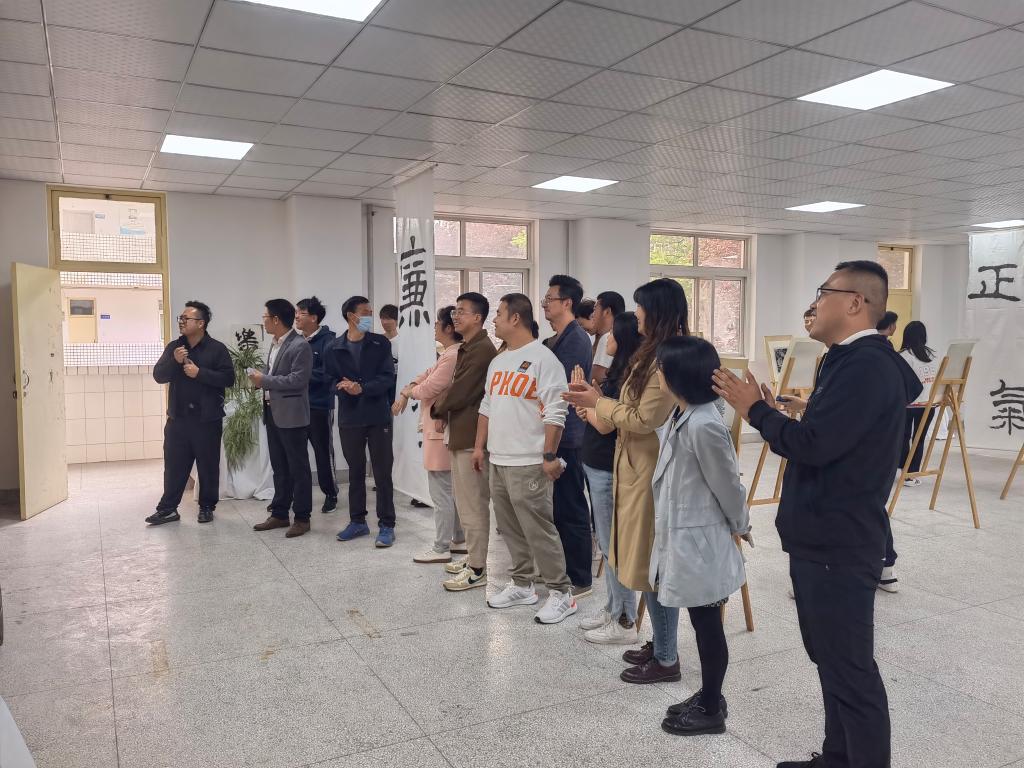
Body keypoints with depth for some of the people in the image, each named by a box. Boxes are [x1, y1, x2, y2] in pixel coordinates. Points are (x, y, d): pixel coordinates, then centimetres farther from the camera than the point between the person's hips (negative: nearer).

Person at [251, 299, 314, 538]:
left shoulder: (300, 346, -15)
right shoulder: (275, 344, 14)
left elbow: (298, 380, -22)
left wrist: (265, 380, -17)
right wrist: (260, 377, 0)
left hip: (291, 415, -9)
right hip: (273, 413, 9)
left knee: (298, 468, 1)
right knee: (279, 468, 15)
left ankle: (302, 518, 9)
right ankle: (279, 514, 25)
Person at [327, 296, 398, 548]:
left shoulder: (381, 343, 0)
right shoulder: (334, 348, 4)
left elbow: (387, 378, -7)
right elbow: (332, 382, 3)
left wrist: (362, 388, -21)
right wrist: (343, 387, -19)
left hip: (378, 416, -2)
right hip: (349, 418, 2)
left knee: (382, 473, 1)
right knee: (355, 472, 13)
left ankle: (386, 525, 9)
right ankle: (358, 521, 26)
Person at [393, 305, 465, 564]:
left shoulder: (453, 356, -21)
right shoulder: (451, 353, 13)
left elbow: (428, 388, -19)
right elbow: (427, 375, 15)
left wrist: (407, 392, 2)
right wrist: (406, 393, 0)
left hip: (441, 431, -11)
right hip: (444, 429, 11)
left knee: (441, 492, -2)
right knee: (453, 489, 18)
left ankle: (441, 549, 6)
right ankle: (459, 538, 28)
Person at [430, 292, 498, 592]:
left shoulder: (482, 349, -18)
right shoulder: (468, 348, 16)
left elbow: (460, 391, -20)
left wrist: (438, 408, -2)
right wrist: (443, 411, 1)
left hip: (472, 436, -11)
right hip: (462, 433, 11)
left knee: (473, 504, -3)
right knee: (468, 502, 18)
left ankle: (478, 569, 6)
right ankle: (473, 557, 29)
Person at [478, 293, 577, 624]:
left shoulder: (543, 359, -12)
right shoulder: (497, 362, 16)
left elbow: (554, 413, -17)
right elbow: (486, 407, 21)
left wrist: (549, 456, -19)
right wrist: (480, 446, 17)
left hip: (528, 463, -8)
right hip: (498, 461, 8)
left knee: (539, 530, -4)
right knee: (511, 529, 15)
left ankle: (561, 593, 7)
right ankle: (522, 586, 28)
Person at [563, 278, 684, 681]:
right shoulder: (657, 354, 12)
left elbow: (643, 419, -21)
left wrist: (598, 403, -9)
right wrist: (598, 397, 8)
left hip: (651, 473, -10)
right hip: (638, 468, 10)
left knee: (653, 565, 1)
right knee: (652, 562, 17)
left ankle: (666, 660, 15)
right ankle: (660, 644, 31)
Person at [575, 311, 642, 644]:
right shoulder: (619, 373, 10)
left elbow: (606, 424, -20)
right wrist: (588, 405, -2)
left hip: (608, 470, -10)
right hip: (598, 465, 10)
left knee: (614, 545, -1)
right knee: (608, 543, 17)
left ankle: (624, 622, 10)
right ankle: (613, 608, 29)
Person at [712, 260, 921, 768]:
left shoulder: (867, 366, -20)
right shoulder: (853, 361, 14)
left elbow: (814, 445, -27)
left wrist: (755, 409, -13)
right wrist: (770, 415, 5)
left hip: (838, 547, -11)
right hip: (823, 539, 11)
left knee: (849, 668, 1)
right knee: (832, 660, 21)